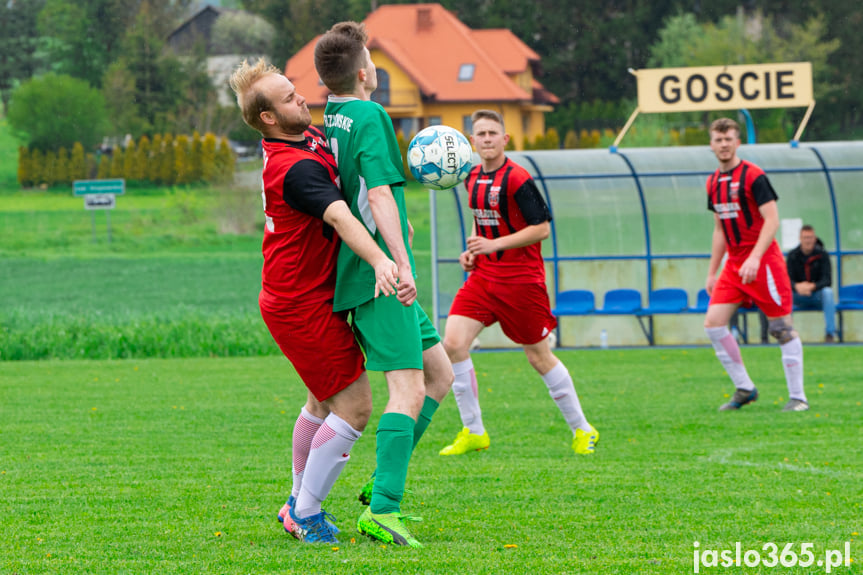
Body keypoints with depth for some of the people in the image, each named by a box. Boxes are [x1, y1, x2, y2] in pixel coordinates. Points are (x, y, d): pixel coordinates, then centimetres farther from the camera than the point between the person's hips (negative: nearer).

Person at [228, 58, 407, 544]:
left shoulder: (312, 137, 6)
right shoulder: (297, 168, -25)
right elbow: (339, 216, -41)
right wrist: (379, 261, -55)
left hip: (291, 298, 10)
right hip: (304, 303, -10)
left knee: (324, 401, 23)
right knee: (353, 406, -8)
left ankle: (300, 502, 34)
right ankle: (306, 515, -1)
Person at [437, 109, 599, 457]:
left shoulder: (517, 178, -14)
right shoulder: (473, 178, 8)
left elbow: (542, 228, -16)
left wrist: (493, 245, -20)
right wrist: (472, 251, 8)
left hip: (521, 280, -6)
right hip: (483, 276, 6)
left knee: (539, 357, 3)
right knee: (453, 343, -10)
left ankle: (582, 429, 21)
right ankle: (473, 432, 0)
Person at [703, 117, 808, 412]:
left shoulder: (753, 176, -11)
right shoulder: (713, 182, 12)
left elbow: (772, 220, -16)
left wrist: (755, 258, -26)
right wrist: (712, 272, 18)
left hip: (763, 260, -7)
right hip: (734, 263, 7)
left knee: (782, 326, -5)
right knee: (713, 322, -4)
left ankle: (797, 396, 1)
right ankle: (744, 388, 6)